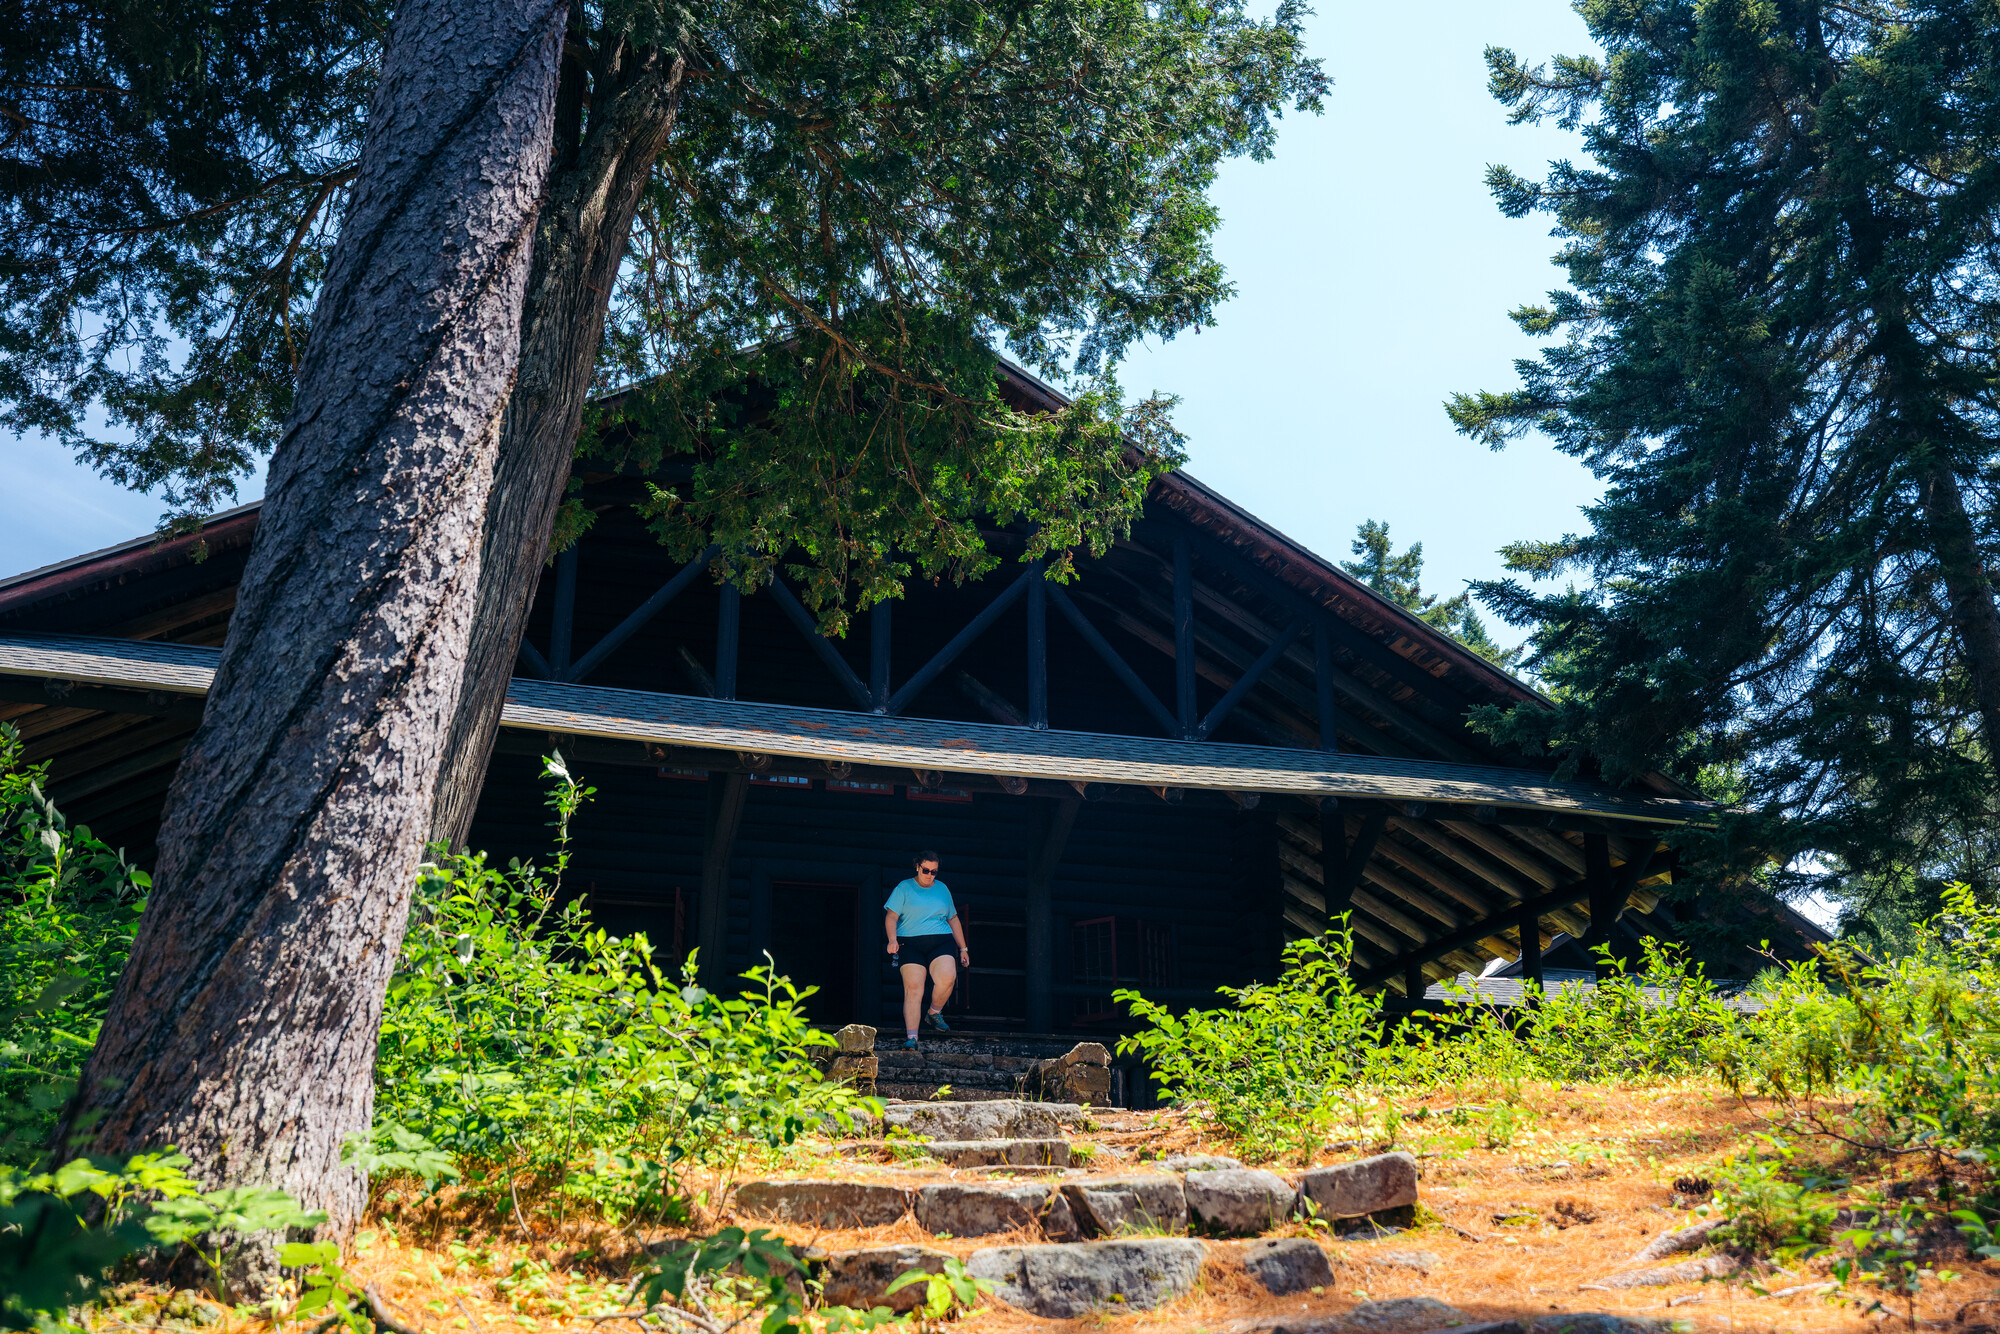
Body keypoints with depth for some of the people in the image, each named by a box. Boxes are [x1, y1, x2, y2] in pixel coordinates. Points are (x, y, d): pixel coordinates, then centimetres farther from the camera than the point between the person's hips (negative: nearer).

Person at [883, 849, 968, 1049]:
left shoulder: (942, 889, 20)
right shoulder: (904, 888, 8)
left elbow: (954, 920, 25)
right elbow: (891, 917, 1)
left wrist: (963, 948, 21)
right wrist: (892, 940, -16)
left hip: (941, 942, 2)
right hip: (910, 943, -2)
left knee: (947, 978, -25)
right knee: (913, 987, -17)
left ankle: (934, 1013, 2)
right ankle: (911, 1036, -18)